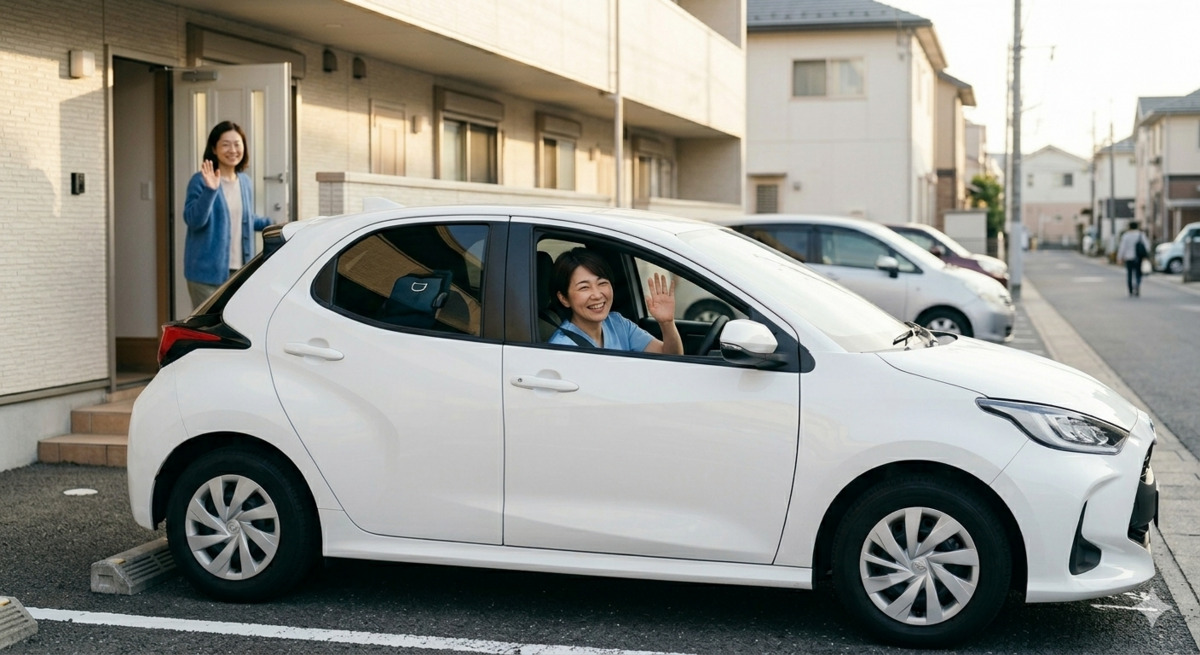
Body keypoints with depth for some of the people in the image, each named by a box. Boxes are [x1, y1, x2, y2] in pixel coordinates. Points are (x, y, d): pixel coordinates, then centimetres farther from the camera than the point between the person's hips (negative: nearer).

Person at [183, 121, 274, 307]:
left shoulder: (245, 182, 13)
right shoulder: (201, 181, -9)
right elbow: (193, 220, -20)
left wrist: (272, 225, 12)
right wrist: (210, 190, -30)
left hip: (240, 271, 7)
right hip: (208, 272, -6)